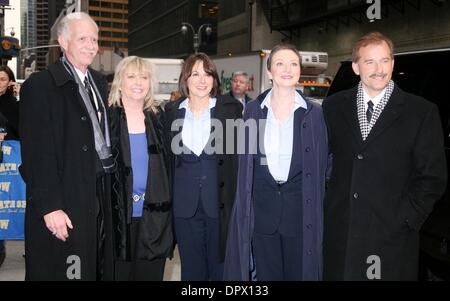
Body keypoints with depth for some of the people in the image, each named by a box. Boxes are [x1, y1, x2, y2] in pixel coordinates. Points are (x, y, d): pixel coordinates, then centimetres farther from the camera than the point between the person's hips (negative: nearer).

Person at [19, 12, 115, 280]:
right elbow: (36, 153, -14)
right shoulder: (40, 85, -9)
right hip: (64, 203, -7)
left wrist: (107, 189, 7)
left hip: (100, 196, 7)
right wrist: (49, 206, -18)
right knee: (64, 271, 4)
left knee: (99, 268, 17)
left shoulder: (100, 83, 13)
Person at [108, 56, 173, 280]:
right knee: (119, 273, 6)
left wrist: (167, 211, 6)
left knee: (150, 274, 10)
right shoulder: (106, 117, -2)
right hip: (118, 216, -2)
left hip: (153, 219, 3)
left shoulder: (157, 117, 8)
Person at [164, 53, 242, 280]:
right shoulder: (172, 111, 5)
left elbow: (241, 155, -1)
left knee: (221, 266, 9)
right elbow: (167, 158, 10)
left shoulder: (232, 108, -1)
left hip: (221, 201, -2)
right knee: (191, 268, 12)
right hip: (184, 203, 2)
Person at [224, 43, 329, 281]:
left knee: (299, 272, 9)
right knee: (267, 274, 13)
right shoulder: (253, 110, 2)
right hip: (262, 205, 1)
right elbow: (246, 160, 6)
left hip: (300, 205, -1)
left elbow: (320, 163, 3)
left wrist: (315, 206, 1)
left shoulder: (313, 112, -1)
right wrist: (244, 204, 4)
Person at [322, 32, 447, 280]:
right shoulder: (334, 106, 5)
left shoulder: (422, 112, -2)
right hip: (338, 230, 2)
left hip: (391, 234, -2)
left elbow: (432, 176, -2)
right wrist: (320, 203, 1)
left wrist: (405, 220, -9)